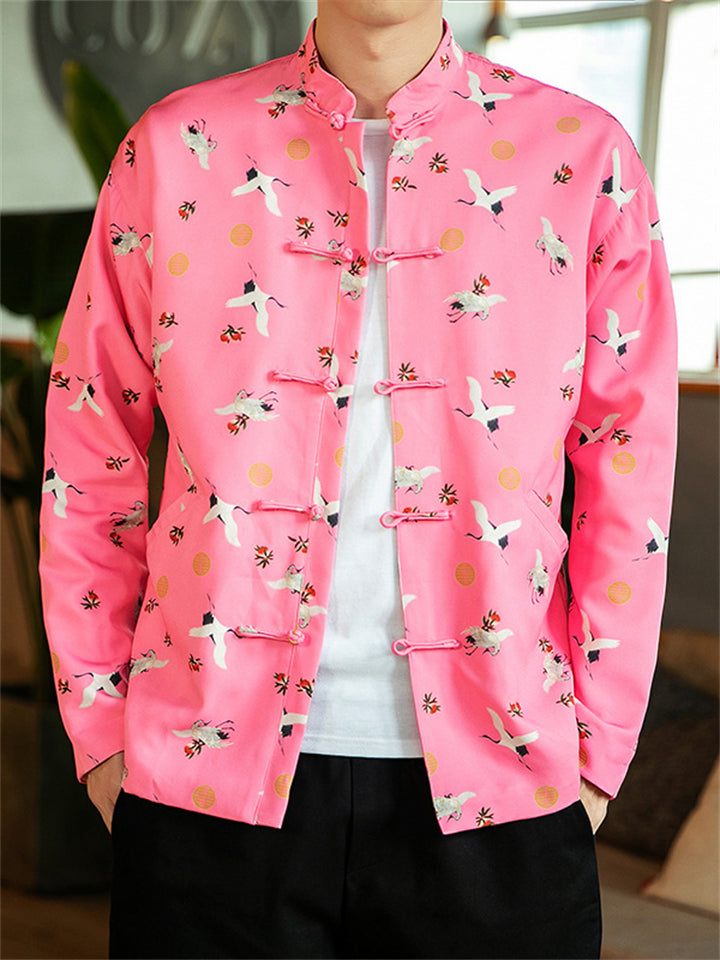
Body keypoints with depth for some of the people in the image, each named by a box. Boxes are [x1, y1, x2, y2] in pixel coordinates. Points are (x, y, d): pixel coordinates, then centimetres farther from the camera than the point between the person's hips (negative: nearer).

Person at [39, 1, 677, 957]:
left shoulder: (584, 156, 2)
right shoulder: (173, 148, 3)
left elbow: (629, 477, 3)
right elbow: (88, 454, 7)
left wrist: (596, 753, 2)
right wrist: (100, 734, 5)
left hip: (491, 780, 1)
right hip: (214, 779, 0)